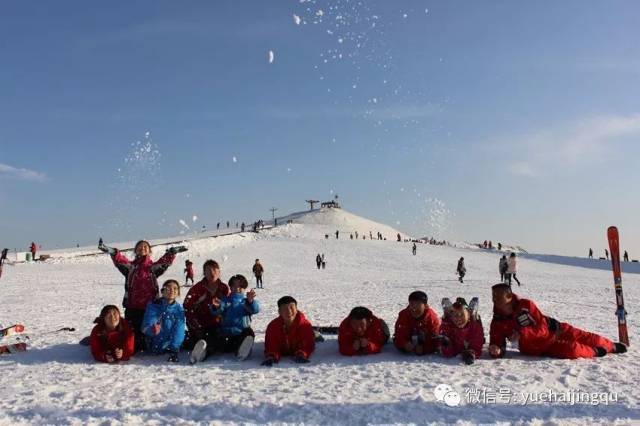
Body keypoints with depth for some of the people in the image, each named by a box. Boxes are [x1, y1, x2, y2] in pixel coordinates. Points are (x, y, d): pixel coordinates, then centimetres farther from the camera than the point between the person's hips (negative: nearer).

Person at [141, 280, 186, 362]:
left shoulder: (179, 310, -2)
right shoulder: (153, 306, -4)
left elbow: (178, 332, -11)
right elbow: (145, 327, -14)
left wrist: (174, 350, -26)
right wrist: (151, 330, -37)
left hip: (170, 346, -1)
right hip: (154, 347, 1)